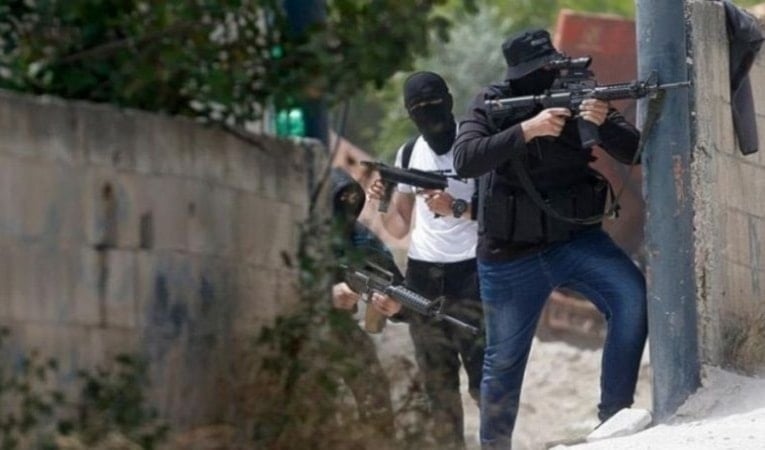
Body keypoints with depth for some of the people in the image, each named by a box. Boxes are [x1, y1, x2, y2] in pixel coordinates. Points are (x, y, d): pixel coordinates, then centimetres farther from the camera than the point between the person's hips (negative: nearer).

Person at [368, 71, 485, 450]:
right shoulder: (409, 154, 11)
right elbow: (399, 227, 16)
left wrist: (457, 208, -22)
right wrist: (383, 205, -4)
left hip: (469, 272, -5)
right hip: (422, 275, 5)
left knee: (483, 378, -12)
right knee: (438, 383, 5)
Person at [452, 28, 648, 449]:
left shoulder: (577, 95, -6)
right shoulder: (492, 106, -10)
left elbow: (633, 151, -12)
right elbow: (465, 160, -27)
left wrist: (604, 123, -33)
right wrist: (527, 129, -36)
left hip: (577, 238, 1)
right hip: (511, 255, -1)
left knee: (633, 297, -25)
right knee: (504, 360, 10)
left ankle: (614, 413, -17)